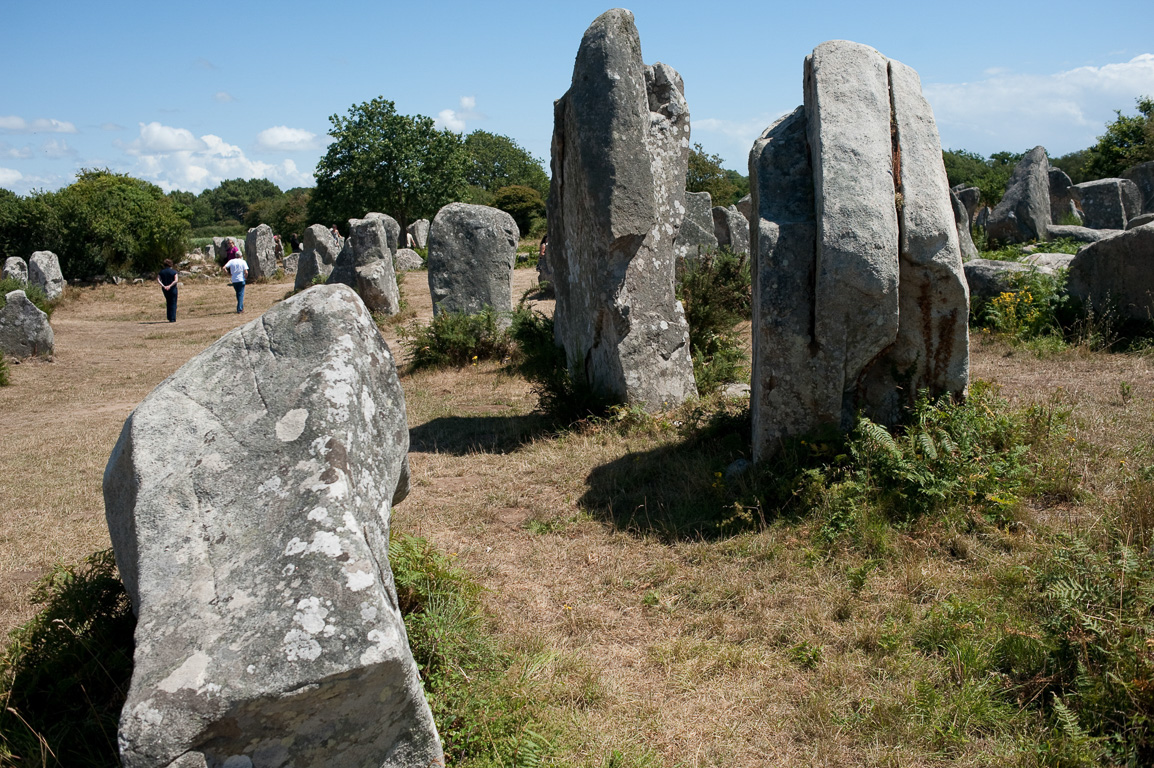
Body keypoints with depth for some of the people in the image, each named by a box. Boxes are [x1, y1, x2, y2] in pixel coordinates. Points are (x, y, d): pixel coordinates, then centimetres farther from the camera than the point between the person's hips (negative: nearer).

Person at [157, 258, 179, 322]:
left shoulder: (161, 272, 3)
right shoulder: (174, 271, -7)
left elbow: (158, 279, -11)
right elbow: (176, 280, -22)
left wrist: (163, 286, -21)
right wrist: (170, 286, -25)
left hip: (165, 290, 4)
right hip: (172, 289, -4)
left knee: (168, 303, 19)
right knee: (173, 304, 2)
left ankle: (169, 318, 18)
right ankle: (173, 319, -3)